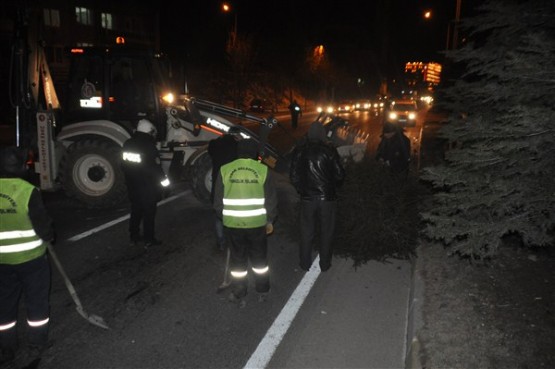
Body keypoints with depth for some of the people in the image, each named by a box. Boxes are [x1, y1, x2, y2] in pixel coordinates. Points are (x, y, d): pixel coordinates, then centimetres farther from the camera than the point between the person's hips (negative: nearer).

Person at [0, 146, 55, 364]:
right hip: (31, 257, -4)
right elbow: (43, 225, -17)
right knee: (36, 301, 14)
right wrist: (49, 237, 4)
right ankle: (37, 344, 25)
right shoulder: (28, 191, -19)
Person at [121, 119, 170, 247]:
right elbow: (155, 169, -19)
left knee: (135, 211, 18)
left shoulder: (127, 144, 3)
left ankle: (134, 237, 25)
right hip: (147, 188, -7)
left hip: (132, 187, 7)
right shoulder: (149, 147, -21)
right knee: (149, 213, 4)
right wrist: (163, 179, -3)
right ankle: (149, 240, 11)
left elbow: (124, 165, 11)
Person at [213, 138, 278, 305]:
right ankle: (262, 291, 29)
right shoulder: (263, 170, -4)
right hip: (257, 223, 0)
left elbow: (218, 201, 3)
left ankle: (239, 295, 23)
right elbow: (271, 200, -1)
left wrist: (224, 217, 17)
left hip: (232, 223, 0)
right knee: (259, 257, 16)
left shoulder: (225, 170, -2)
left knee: (237, 258, 13)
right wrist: (270, 220, 11)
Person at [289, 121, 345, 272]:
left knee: (306, 232, 14)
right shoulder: (329, 150, -11)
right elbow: (340, 174, -8)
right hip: (327, 197, -1)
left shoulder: (299, 151, -5)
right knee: (326, 232, 14)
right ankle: (325, 264, 23)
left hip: (307, 198, 2)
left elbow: (294, 176, -3)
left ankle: (305, 263, 25)